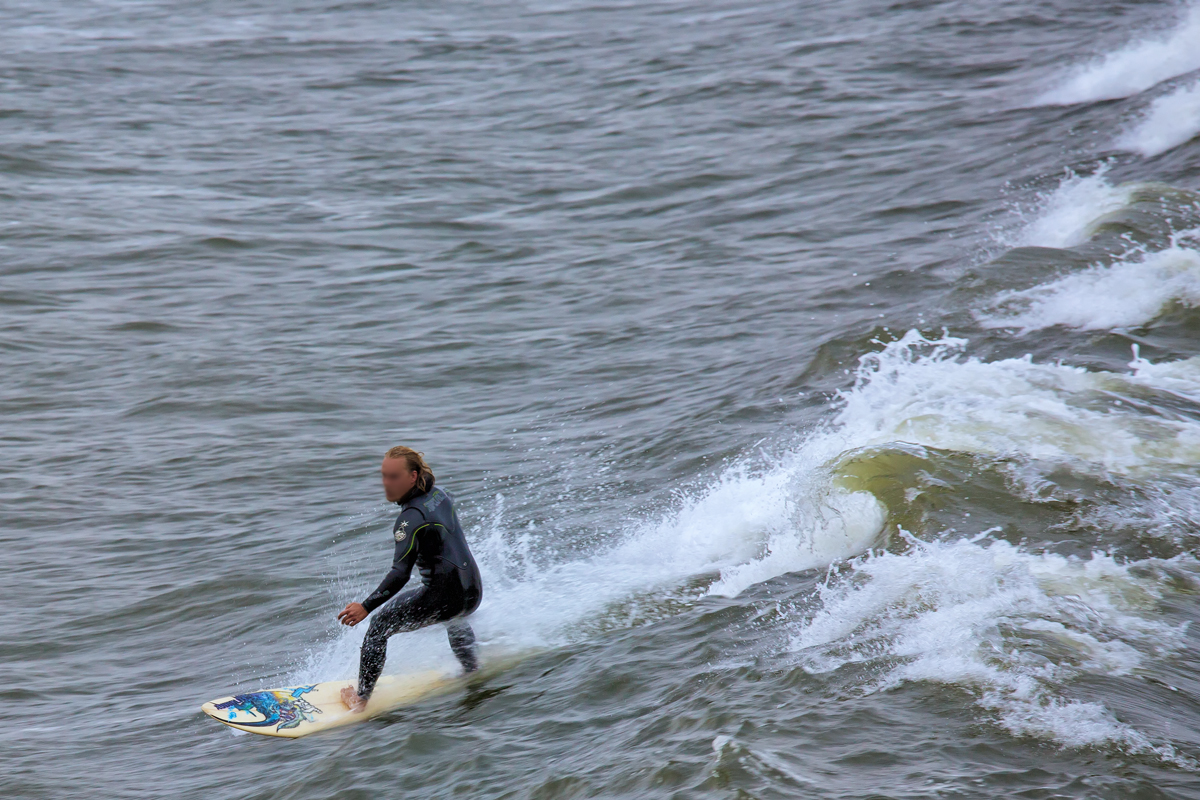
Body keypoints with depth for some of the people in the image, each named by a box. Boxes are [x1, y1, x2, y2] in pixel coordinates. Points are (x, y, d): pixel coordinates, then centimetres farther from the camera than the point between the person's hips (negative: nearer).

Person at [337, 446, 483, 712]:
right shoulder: (439, 494, 4)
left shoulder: (412, 519, -21)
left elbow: (400, 573, -28)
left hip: (444, 597, -8)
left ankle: (360, 700, 10)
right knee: (454, 619, 44)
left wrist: (366, 607, -32)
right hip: (473, 592, 8)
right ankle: (473, 672, 61)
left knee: (380, 626, 6)